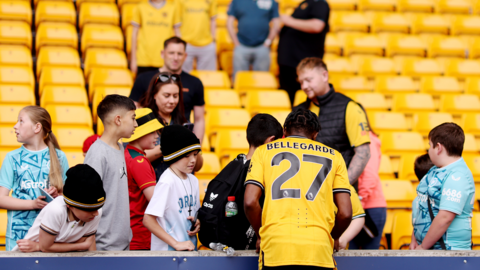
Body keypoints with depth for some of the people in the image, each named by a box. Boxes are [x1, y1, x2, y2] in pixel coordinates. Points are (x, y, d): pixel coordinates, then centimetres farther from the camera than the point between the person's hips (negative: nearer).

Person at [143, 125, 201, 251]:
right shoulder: (167, 182, -15)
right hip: (167, 250, -7)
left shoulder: (193, 180, 8)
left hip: (190, 248, 7)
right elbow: (148, 220, -20)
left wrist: (197, 223, 0)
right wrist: (176, 244, -21)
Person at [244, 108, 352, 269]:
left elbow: (250, 202, 4)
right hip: (319, 248, 1)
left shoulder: (263, 151, 17)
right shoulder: (333, 156, 19)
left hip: (276, 247, 0)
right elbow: (345, 212, 11)